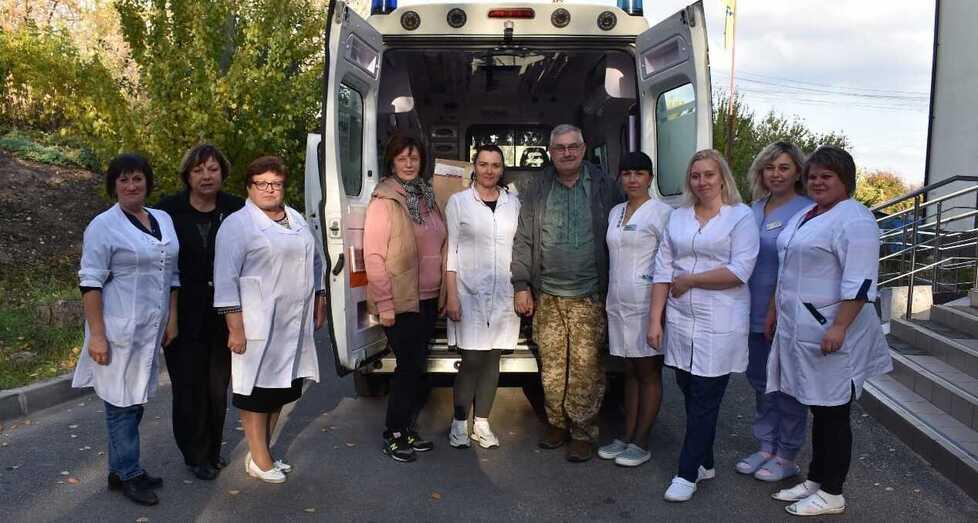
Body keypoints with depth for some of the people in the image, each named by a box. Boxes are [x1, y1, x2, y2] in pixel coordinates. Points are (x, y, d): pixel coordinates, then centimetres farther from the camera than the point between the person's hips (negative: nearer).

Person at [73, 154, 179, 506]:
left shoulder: (164, 220, 10)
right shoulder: (104, 226, -8)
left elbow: (172, 275, 15)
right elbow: (90, 283, -11)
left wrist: (172, 318, 11)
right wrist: (96, 334, -16)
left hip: (152, 329, 6)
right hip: (120, 330, -6)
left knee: (137, 398, 13)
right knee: (122, 401, 1)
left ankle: (121, 469, 27)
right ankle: (129, 474, 14)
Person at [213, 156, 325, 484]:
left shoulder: (297, 220, 14)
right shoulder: (237, 225, -9)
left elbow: (314, 262, 23)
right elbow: (225, 279, -13)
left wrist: (319, 301, 17)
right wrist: (235, 327, -17)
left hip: (295, 324, 7)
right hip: (258, 327, -7)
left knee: (281, 390, 15)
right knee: (257, 392, 1)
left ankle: (262, 452, 30)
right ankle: (259, 461, 13)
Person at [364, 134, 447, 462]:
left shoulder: (427, 197, 10)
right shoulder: (384, 201, -10)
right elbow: (374, 256, -13)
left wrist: (444, 293, 11)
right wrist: (384, 305, -16)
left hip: (429, 299, 7)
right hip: (401, 302, -6)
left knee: (418, 366, 13)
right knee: (409, 367, -1)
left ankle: (407, 429, 27)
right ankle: (394, 435, 15)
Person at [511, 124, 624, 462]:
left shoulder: (604, 187, 2)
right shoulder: (537, 190, 8)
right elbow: (523, 240, 8)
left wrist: (614, 289, -1)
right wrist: (521, 285, 2)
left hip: (589, 297, -2)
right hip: (546, 295, 2)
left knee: (586, 367, -2)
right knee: (551, 365, 8)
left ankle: (583, 432, 12)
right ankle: (556, 423, 25)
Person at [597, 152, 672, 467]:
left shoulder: (661, 213, -8)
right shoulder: (615, 213, 13)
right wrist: (609, 295, 14)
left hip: (646, 303, -7)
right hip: (618, 302, 7)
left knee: (648, 373, 3)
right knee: (630, 371, 13)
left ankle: (641, 443, 11)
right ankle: (627, 437, 21)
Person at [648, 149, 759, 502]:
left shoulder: (741, 216, -3)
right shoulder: (678, 217, 11)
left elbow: (740, 271, -14)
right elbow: (663, 270, 8)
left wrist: (689, 280, -9)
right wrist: (655, 320, 3)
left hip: (719, 326, -5)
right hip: (681, 321, 5)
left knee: (704, 401, 1)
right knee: (692, 395, 12)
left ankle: (688, 473, 11)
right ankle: (704, 463, 27)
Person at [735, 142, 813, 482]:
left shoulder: (806, 211, -13)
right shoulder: (754, 209, 10)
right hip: (755, 315, 7)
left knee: (788, 388, 7)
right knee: (761, 383, 17)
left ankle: (786, 457, 21)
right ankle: (766, 447, 31)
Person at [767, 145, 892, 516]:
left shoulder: (853, 220, -14)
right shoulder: (805, 217, 15)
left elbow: (860, 283, -21)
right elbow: (788, 270, 22)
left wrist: (839, 327, -25)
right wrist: (775, 310, 22)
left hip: (831, 334, -8)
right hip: (800, 330, 9)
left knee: (832, 413, 2)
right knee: (818, 409, 17)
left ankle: (832, 494, 14)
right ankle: (815, 480, 28)